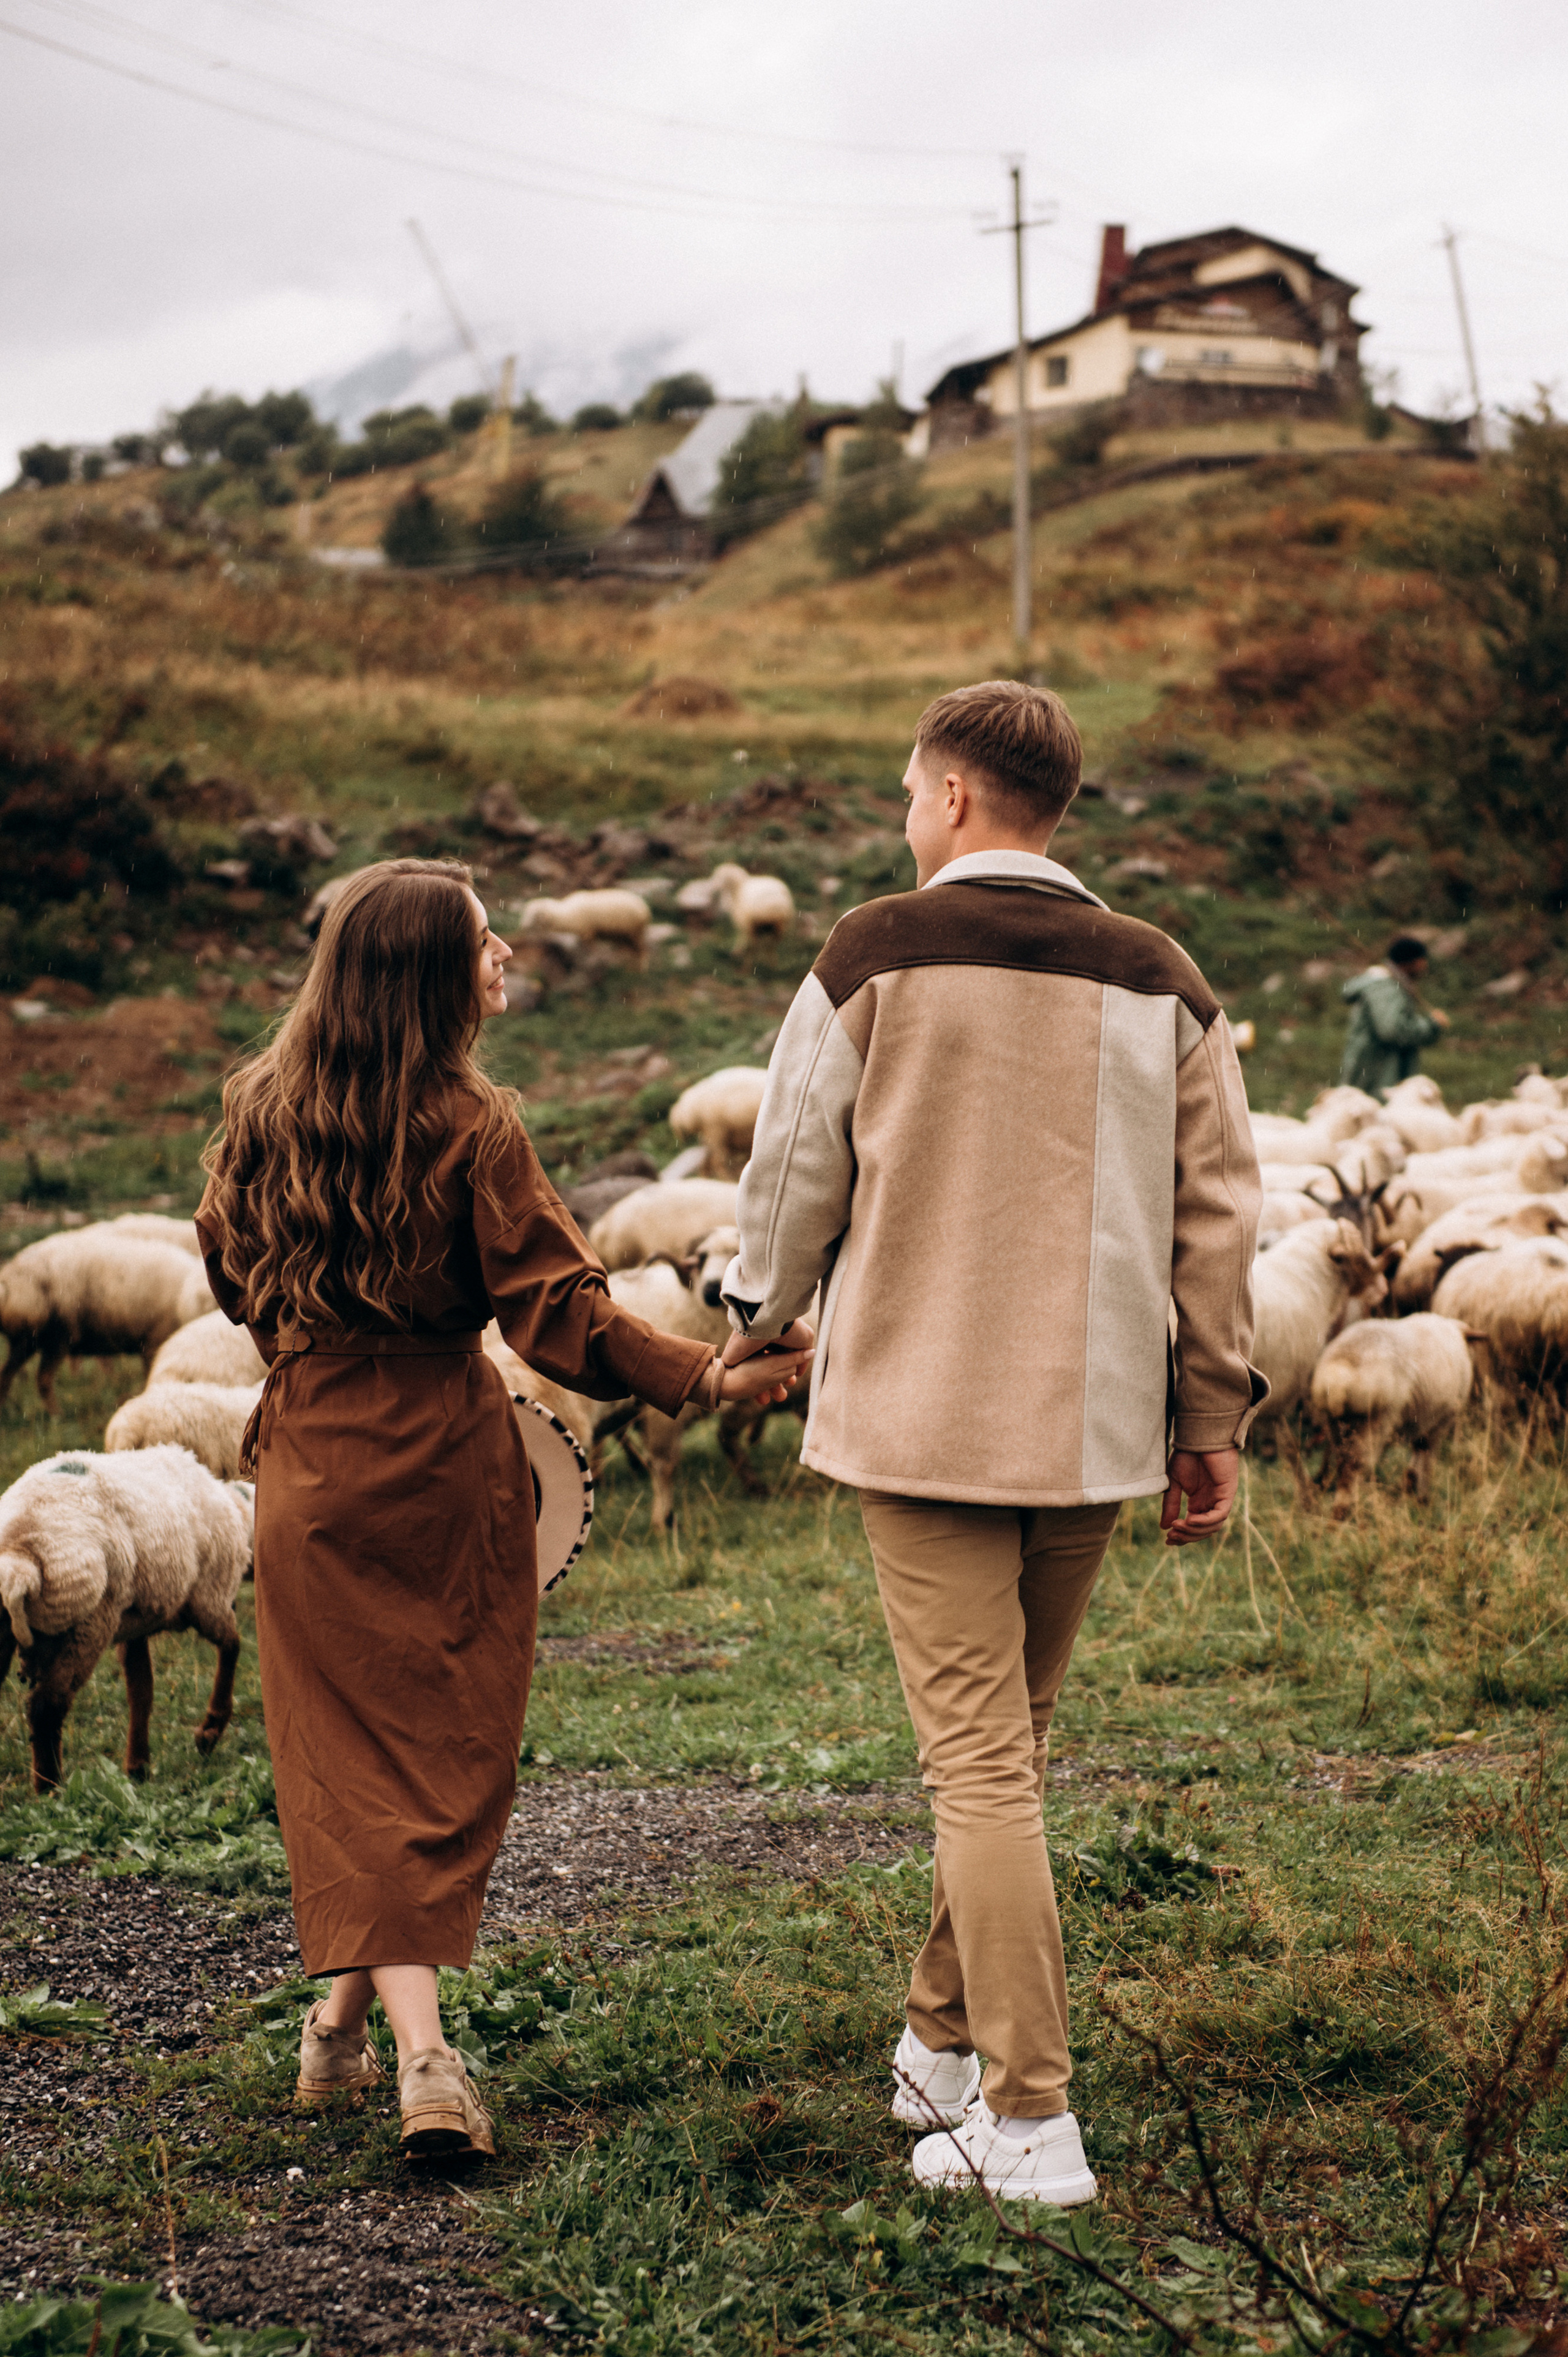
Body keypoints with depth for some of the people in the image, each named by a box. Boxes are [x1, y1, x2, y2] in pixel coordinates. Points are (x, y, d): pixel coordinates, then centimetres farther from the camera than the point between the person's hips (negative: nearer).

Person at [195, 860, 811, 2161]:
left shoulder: (264, 1107, -1)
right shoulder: (470, 1130, -15)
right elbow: (560, 1312, -17)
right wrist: (709, 1376, -17)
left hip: (309, 1465, 3)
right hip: (444, 1467, -3)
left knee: (353, 1756, 7)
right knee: (442, 1747, 13)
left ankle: (418, 2048, 1)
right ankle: (348, 2014, 19)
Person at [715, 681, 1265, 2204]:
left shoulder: (872, 959, -5)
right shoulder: (1162, 983, 5)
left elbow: (796, 1166, 3)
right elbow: (1217, 1216, 5)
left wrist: (757, 1313, 22)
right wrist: (1212, 1422, 13)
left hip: (922, 1416, -4)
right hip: (1095, 1428, 4)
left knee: (979, 1760, -3)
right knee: (1012, 1745, 18)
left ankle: (1028, 2121, -4)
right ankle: (944, 2045, 30)